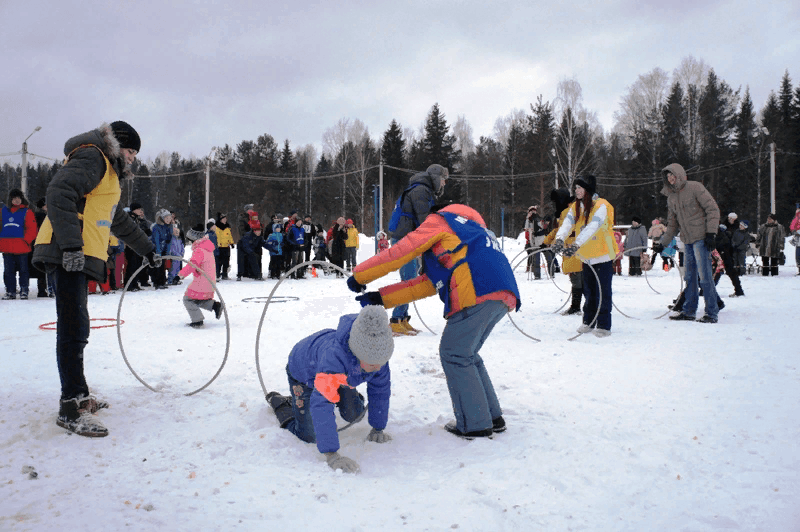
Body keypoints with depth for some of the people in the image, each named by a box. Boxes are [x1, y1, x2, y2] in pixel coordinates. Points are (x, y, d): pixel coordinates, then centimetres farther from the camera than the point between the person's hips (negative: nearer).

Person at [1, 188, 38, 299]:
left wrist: (25, 240, -14)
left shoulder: (27, 212, 0)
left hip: (22, 248, -4)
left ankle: (24, 291, 10)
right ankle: (10, 291, 16)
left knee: (23, 270, 2)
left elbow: (32, 229, -5)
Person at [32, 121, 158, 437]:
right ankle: (70, 408, -11)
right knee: (74, 328, -13)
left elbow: (119, 221, 40)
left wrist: (146, 249, 43)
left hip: (78, 257, 11)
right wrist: (70, 243, -27)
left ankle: (77, 395, 21)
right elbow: (59, 193, -20)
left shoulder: (107, 173, 29)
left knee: (75, 329, 13)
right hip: (68, 254, -11)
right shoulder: (91, 158, -4)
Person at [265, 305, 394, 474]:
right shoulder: (335, 356, -50)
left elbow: (380, 389, -15)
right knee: (308, 436, -6)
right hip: (304, 373, -5)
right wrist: (331, 455, -57)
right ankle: (279, 402, 20)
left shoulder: (378, 352, -31)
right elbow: (321, 405, -54)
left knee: (354, 415, 4)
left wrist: (378, 428, -9)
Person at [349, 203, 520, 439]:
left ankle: (475, 424, 6)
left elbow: (400, 253, 7)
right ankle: (493, 416, 22)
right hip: (502, 297, 9)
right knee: (466, 354, 19)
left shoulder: (438, 221, 15)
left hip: (478, 292, -9)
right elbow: (429, 283, 27)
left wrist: (359, 276, 19)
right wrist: (381, 298, 23)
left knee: (454, 354, 3)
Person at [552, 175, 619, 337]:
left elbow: (591, 228, -30)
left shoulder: (601, 206, -16)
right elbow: (567, 224, -12)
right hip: (586, 257, 6)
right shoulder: (576, 207, 3)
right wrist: (559, 240, -32)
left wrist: (576, 245, -42)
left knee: (603, 291, -3)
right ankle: (589, 322, 27)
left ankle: (604, 325, 5)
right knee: (589, 291, 14)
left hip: (603, 255, -6)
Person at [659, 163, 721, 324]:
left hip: (701, 238, -7)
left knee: (704, 275, -8)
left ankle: (712, 313, -2)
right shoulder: (671, 197, 15)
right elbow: (673, 223, 22)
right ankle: (689, 311, 16)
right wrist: (663, 241, 16)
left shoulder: (695, 187, -5)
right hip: (687, 241, 7)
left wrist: (711, 233, -14)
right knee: (690, 277, 10)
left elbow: (712, 209, -8)